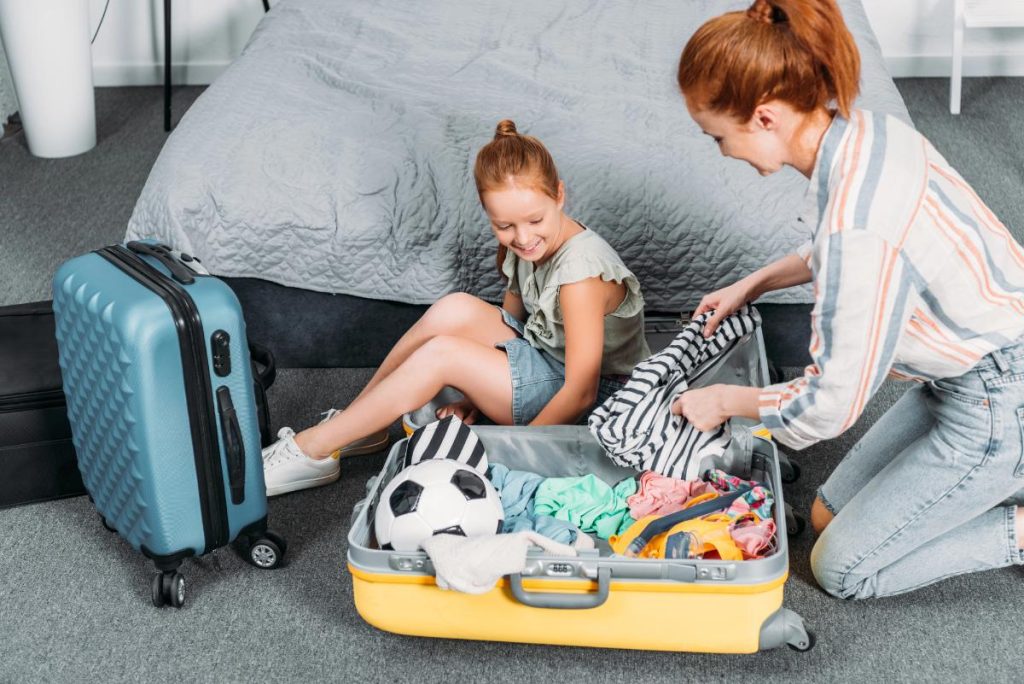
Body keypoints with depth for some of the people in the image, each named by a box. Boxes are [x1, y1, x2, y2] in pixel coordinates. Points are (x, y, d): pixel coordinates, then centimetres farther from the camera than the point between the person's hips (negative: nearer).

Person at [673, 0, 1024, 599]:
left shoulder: (857, 224, -35)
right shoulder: (866, 128, -7)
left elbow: (831, 404, -24)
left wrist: (723, 401, -8)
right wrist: (753, 284, 15)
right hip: (975, 364, 9)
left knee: (842, 568, 3)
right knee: (828, 516, 16)